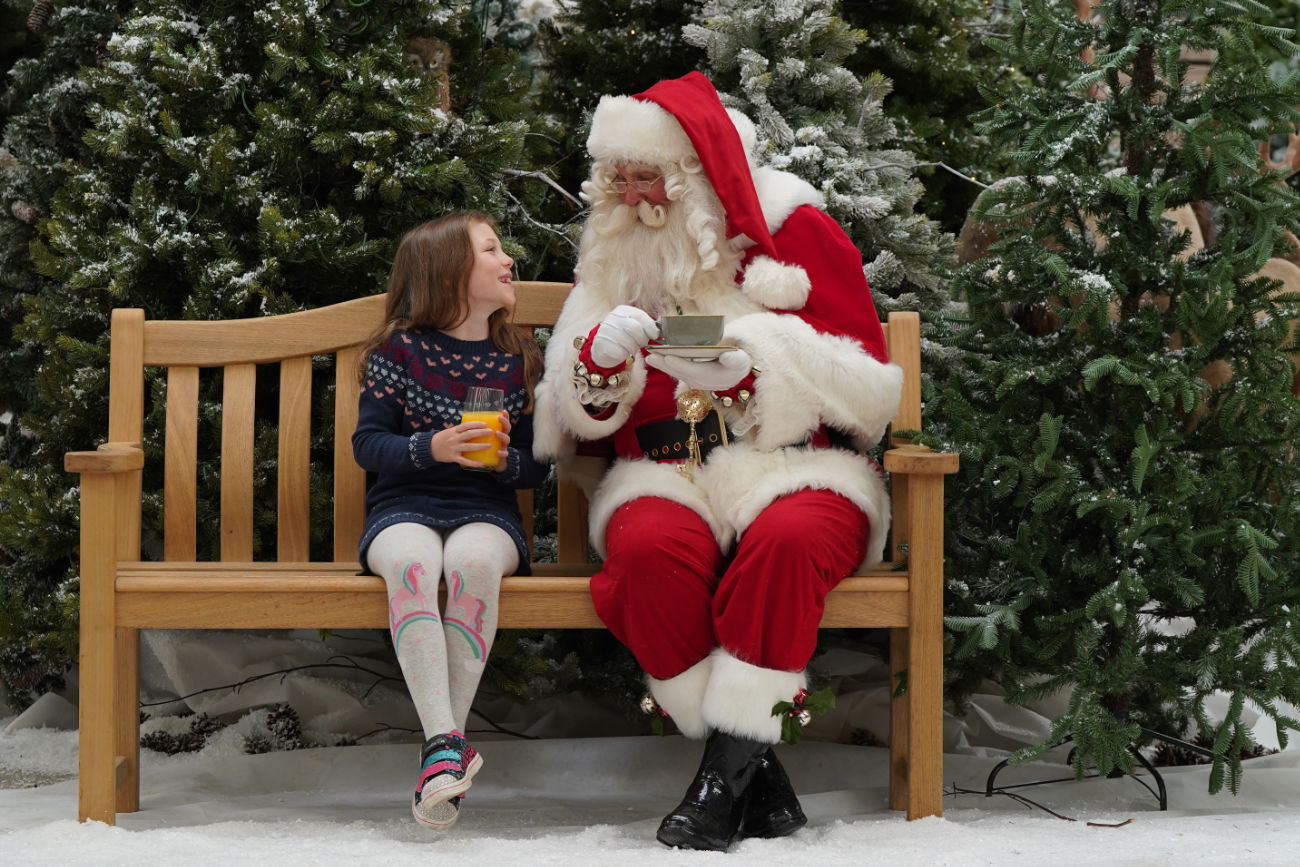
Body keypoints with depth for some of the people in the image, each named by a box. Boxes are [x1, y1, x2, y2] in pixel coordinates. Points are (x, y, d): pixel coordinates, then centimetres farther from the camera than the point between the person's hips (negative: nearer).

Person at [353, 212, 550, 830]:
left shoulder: (519, 361, 11)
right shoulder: (399, 351, 4)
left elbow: (537, 466, 13)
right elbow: (367, 443, -1)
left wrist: (506, 459, -11)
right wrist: (432, 448, -18)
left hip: (485, 509, 1)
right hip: (404, 506, -1)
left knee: (473, 561, -35)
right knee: (410, 563, -37)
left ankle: (443, 744, -30)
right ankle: (445, 740, -42)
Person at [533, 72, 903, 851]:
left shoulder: (796, 232, 6)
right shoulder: (618, 257, 17)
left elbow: (871, 385, 0)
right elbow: (578, 418, 15)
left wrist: (755, 364, -15)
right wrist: (602, 355, -7)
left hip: (795, 464, -2)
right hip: (663, 471, 2)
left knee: (785, 541, -38)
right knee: (648, 548, -34)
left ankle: (729, 764, -30)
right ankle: (759, 779, -26)